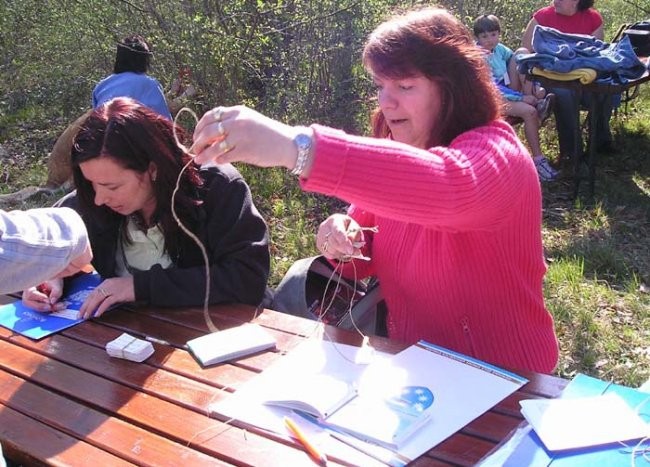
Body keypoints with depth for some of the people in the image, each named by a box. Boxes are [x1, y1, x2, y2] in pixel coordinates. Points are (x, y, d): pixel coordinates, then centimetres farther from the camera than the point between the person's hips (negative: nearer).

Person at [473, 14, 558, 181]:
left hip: (509, 90, 7)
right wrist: (522, 98, -26)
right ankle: (538, 159, -21)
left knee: (522, 52, -9)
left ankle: (536, 100, -16)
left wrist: (535, 87, -10)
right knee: (529, 112, -32)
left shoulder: (499, 49, 5)